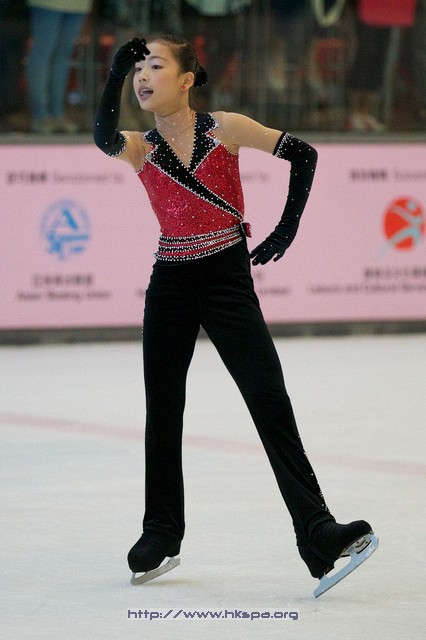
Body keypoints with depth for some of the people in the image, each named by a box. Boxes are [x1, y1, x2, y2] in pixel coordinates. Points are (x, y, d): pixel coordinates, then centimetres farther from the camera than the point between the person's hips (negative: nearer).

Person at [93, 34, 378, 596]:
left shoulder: (224, 129, -5)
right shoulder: (140, 147, 0)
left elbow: (303, 155, -2)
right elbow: (103, 137, -24)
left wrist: (286, 229, -5)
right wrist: (116, 73, -31)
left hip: (228, 281, -3)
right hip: (171, 286, 3)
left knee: (270, 403, -11)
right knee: (163, 411, 10)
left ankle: (316, 532, -14)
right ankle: (162, 533, 25)